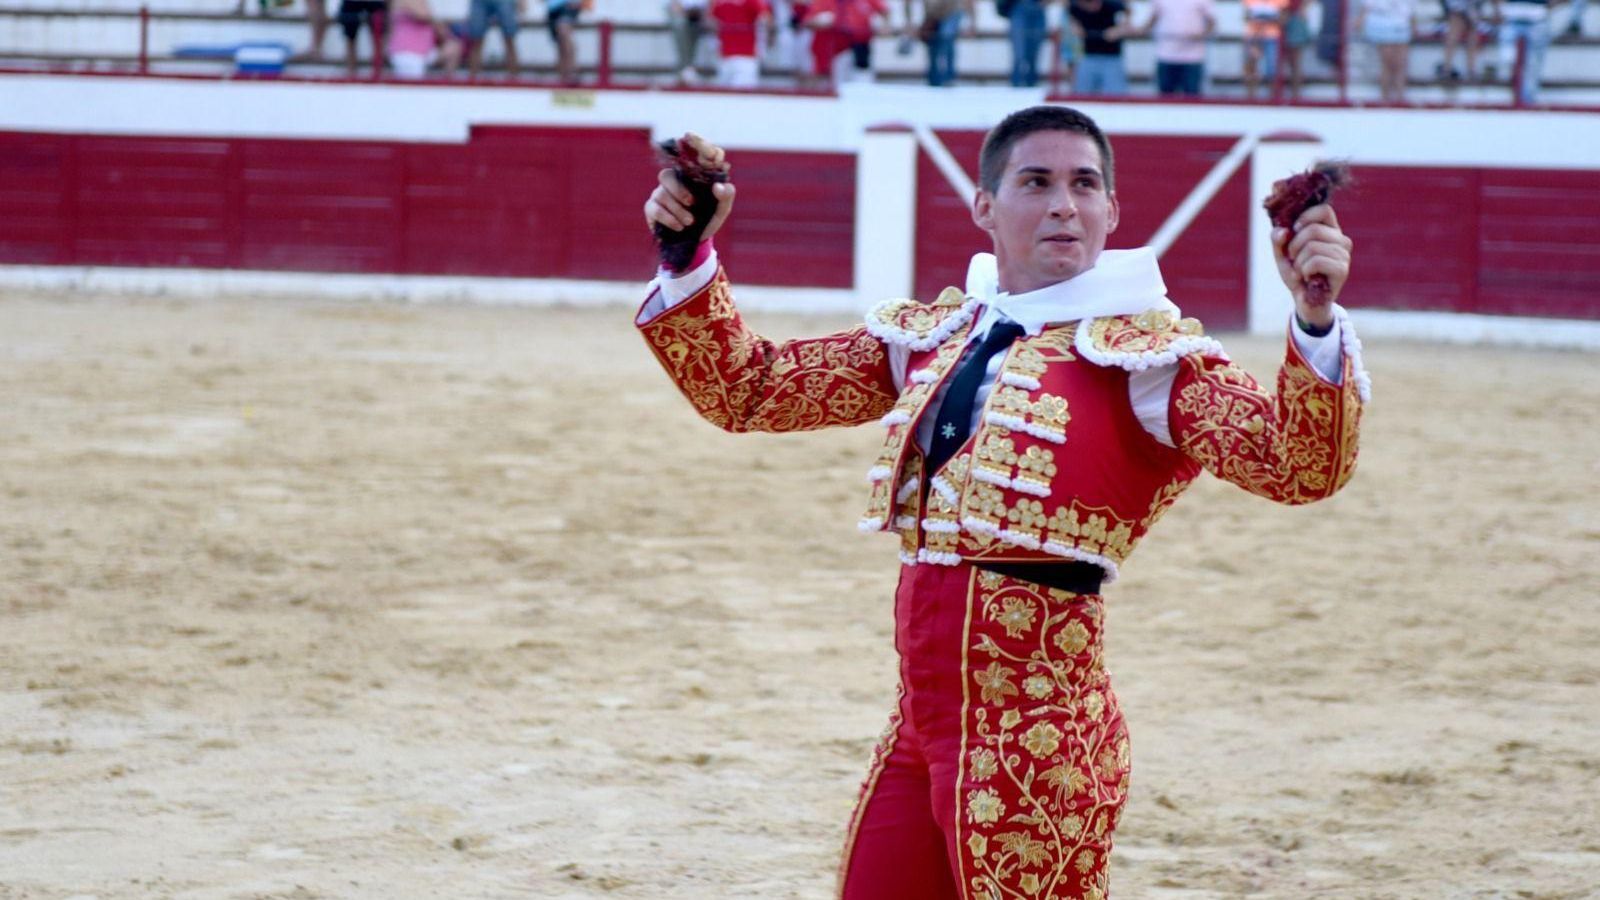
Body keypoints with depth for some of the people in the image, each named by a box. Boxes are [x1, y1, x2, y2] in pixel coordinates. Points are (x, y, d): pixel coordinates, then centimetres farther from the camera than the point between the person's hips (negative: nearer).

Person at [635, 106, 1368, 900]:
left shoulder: (1146, 353, -7)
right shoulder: (934, 339, 11)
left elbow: (1301, 469, -20)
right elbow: (744, 390, 16)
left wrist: (1316, 320, -36)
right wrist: (688, 254, 4)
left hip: (1034, 738, -6)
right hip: (918, 725, 6)